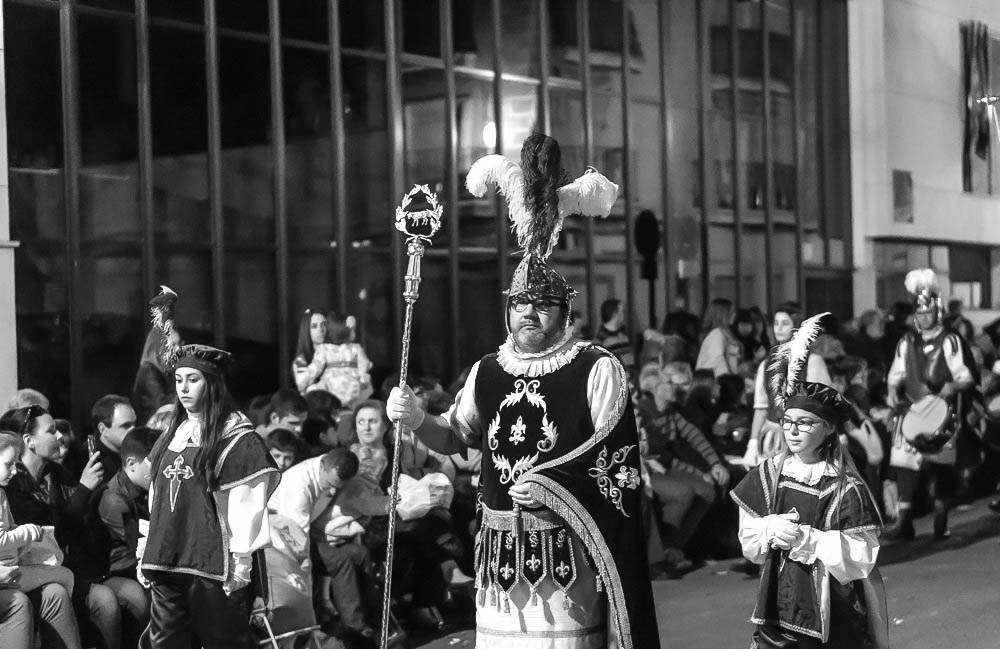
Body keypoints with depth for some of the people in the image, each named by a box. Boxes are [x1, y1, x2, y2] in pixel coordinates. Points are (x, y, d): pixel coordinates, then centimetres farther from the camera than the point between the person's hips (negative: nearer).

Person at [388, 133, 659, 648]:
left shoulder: (597, 369, -3)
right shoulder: (487, 373, 12)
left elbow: (613, 455, -8)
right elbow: (456, 439, 22)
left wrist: (552, 482, -19)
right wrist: (417, 420, 2)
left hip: (566, 549, -4)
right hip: (498, 547, 4)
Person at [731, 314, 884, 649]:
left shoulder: (844, 486, -8)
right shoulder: (770, 473, 5)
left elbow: (860, 557, -12)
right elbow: (748, 541, 9)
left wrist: (805, 539, -19)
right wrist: (771, 529, -12)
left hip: (831, 609, -3)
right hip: (777, 605, 3)